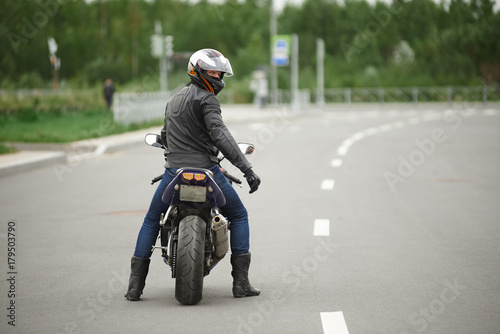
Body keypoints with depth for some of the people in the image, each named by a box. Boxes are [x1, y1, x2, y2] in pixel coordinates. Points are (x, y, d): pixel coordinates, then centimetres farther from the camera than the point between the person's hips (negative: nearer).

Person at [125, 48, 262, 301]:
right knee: (238, 216, 13)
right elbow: (219, 135, -20)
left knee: (151, 221, 22)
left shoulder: (174, 99, 18)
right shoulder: (206, 99, -7)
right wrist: (247, 169, -25)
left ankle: (135, 285, 13)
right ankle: (241, 282, 4)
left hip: (174, 172, 6)